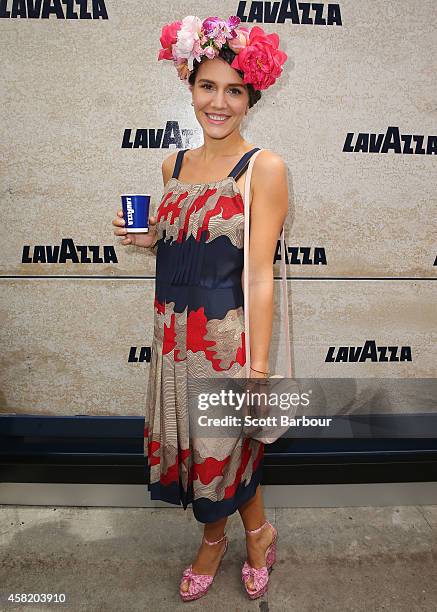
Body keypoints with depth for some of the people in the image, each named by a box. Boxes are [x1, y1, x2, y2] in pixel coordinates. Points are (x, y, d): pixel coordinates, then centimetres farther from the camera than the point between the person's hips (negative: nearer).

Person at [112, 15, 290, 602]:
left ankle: (258, 531, 45)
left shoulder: (264, 167, -10)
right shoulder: (175, 165, 8)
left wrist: (259, 367, -16)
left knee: (226, 446, 12)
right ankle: (214, 537, 45)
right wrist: (147, 239, -1)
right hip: (175, 331, 6)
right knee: (188, 442, 17)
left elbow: (259, 272, -15)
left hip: (227, 333, -5)